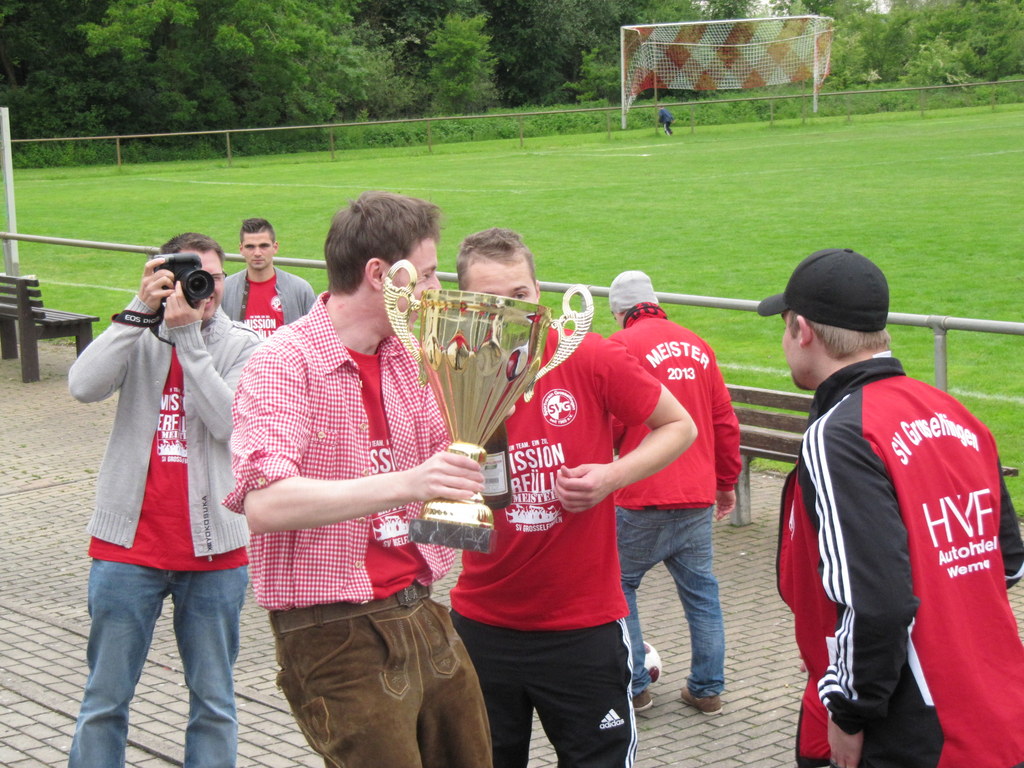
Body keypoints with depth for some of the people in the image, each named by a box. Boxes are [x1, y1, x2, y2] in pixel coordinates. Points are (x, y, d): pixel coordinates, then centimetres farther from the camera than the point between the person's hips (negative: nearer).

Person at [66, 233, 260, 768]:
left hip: (212, 546, 0)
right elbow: (83, 386, -16)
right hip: (129, 542, 0)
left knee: (214, 701, 10)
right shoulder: (139, 337, 3)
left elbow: (228, 421, -16)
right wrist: (141, 311, -17)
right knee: (105, 699, 7)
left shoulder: (241, 346, 1)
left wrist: (187, 334, -17)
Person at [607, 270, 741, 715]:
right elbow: (725, 421, 14)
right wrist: (726, 482, 24)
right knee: (700, 591, 14)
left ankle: (633, 685, 12)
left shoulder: (621, 346, -7)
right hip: (698, 496, 5)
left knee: (618, 586, 11)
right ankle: (707, 688, 17)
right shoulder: (697, 345, 11)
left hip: (642, 499, -5)